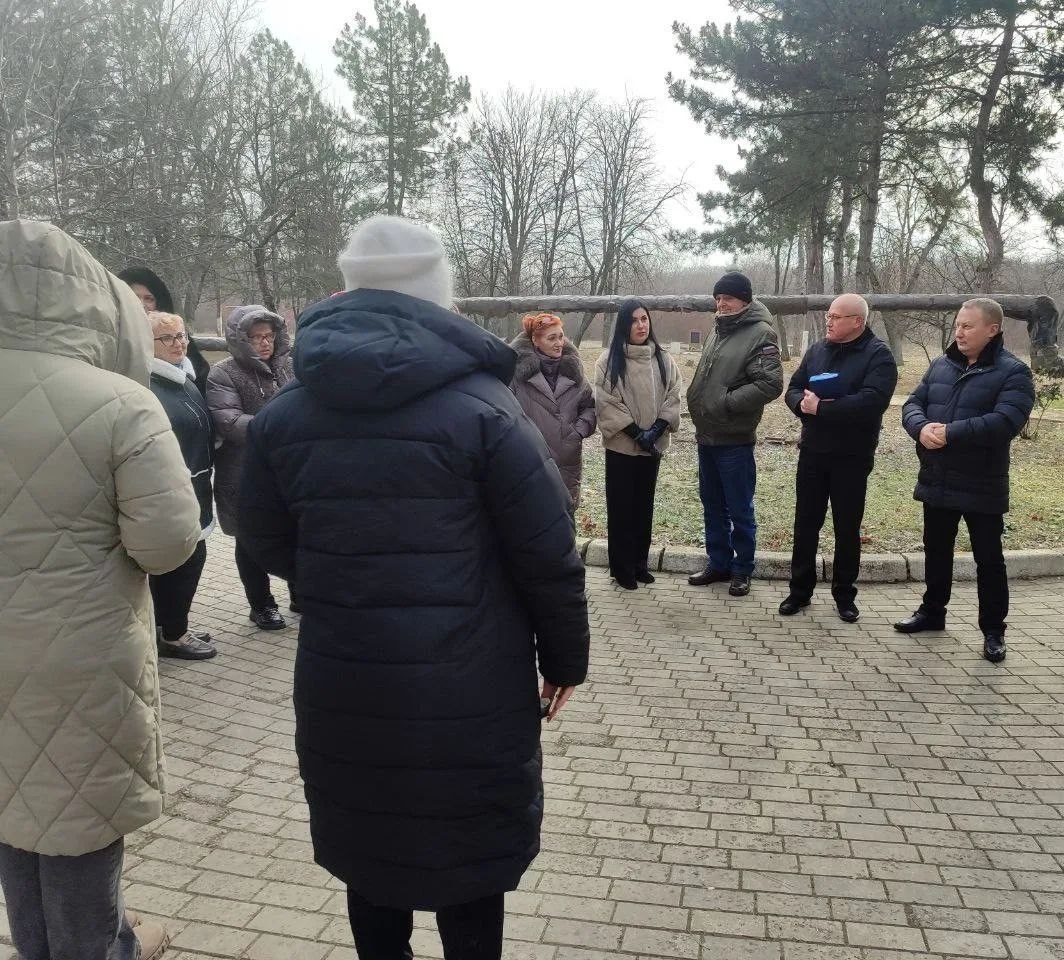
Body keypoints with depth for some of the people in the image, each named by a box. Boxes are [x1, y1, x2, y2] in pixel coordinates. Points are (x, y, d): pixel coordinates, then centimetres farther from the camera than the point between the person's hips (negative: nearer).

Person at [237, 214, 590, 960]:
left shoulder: (282, 418, 0)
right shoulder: (481, 406, -13)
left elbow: (269, 546, 10)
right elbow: (549, 553, -11)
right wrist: (565, 658, 4)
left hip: (339, 684, 4)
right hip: (467, 689, -4)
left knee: (369, 850, 22)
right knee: (468, 858, 15)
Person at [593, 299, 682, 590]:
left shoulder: (663, 359, 5)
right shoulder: (610, 360, -7)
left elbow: (672, 397, 2)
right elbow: (607, 403, -12)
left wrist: (656, 430, -12)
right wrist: (636, 433, -16)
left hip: (653, 446, 4)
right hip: (621, 445, -4)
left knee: (644, 505, 13)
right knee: (621, 507, 2)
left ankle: (640, 563, 25)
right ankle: (622, 568, 12)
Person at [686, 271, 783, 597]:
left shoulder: (761, 334, -12)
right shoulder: (719, 331, 14)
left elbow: (771, 384, -21)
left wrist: (727, 402, -20)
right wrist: (697, 402, 10)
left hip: (734, 439, -8)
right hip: (707, 435, 8)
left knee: (740, 511, 3)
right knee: (712, 506, 16)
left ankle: (741, 571, 16)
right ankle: (718, 564, 29)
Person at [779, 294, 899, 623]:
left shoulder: (878, 355, -9)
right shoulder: (817, 350, 9)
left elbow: (871, 401, -24)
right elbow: (794, 389, 8)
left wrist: (821, 408, -23)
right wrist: (802, 403, -16)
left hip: (852, 457, -4)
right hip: (812, 451, 5)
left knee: (847, 528, 7)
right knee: (805, 523, 10)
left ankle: (844, 595, 22)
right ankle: (800, 590, 22)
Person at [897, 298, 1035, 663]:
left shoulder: (1013, 372, -10)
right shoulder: (940, 365, 8)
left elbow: (1005, 421, -24)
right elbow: (912, 404, 3)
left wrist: (950, 432, -28)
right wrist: (922, 428, -20)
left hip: (981, 487, -5)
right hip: (937, 482, 5)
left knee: (988, 559, 7)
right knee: (936, 551, 18)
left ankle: (993, 630, 20)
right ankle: (932, 612, 35)